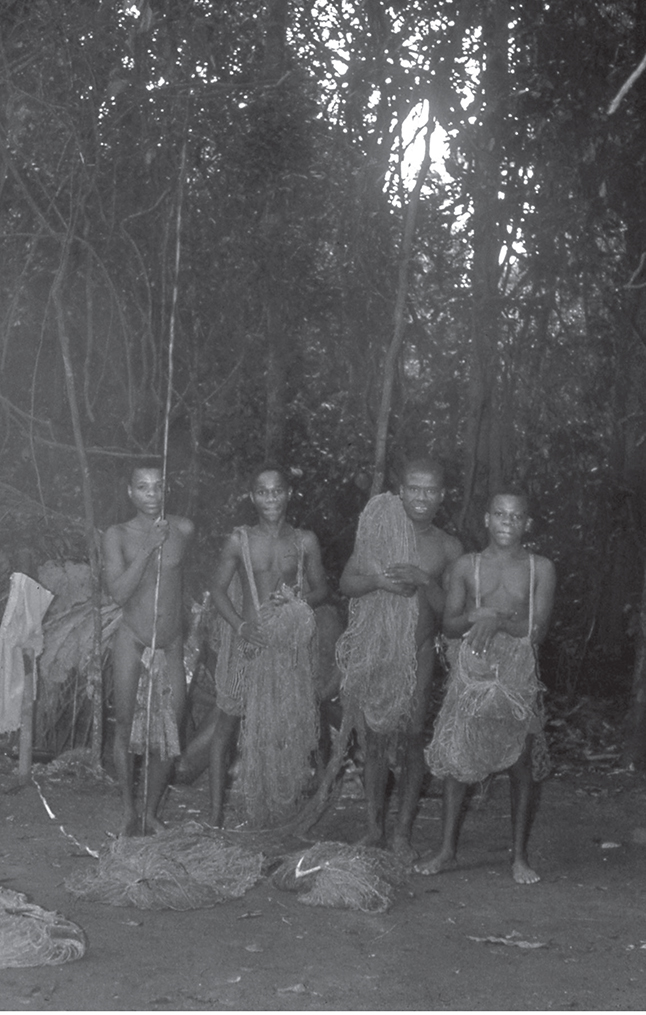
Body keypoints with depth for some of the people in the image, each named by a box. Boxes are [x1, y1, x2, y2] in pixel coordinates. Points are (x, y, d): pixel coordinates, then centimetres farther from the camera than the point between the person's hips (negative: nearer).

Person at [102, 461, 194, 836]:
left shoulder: (182, 530, -3)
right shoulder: (118, 535, -6)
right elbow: (119, 591, -16)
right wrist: (149, 547, -19)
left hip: (171, 644, 2)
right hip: (132, 640, -1)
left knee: (169, 732, 2)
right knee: (126, 726, 1)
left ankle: (152, 812, 18)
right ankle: (129, 811, 16)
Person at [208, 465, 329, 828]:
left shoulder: (305, 542, 2)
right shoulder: (240, 540, -1)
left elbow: (321, 588, 11)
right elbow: (219, 588, 2)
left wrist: (297, 602, -10)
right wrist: (241, 625, -13)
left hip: (290, 645, 1)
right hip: (247, 641, -1)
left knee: (287, 724, 3)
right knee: (229, 720, 2)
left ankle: (279, 805, 15)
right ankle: (217, 808, 9)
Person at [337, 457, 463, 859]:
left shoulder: (448, 548, 0)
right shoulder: (380, 529, 0)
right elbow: (346, 582, 1)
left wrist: (424, 581, -19)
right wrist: (377, 580, -18)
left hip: (418, 654, 0)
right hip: (375, 652, 1)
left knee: (413, 742, 1)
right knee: (375, 742, 7)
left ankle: (403, 833, 11)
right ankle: (375, 829, 19)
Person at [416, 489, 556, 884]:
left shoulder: (541, 569, 1)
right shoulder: (467, 566, 5)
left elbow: (538, 630, -5)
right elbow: (450, 625, 4)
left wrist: (499, 620, -18)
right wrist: (477, 616, -15)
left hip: (518, 677, -1)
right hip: (472, 674, 1)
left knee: (521, 764, 1)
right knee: (456, 759, 2)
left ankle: (520, 856, 13)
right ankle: (448, 849, 15)